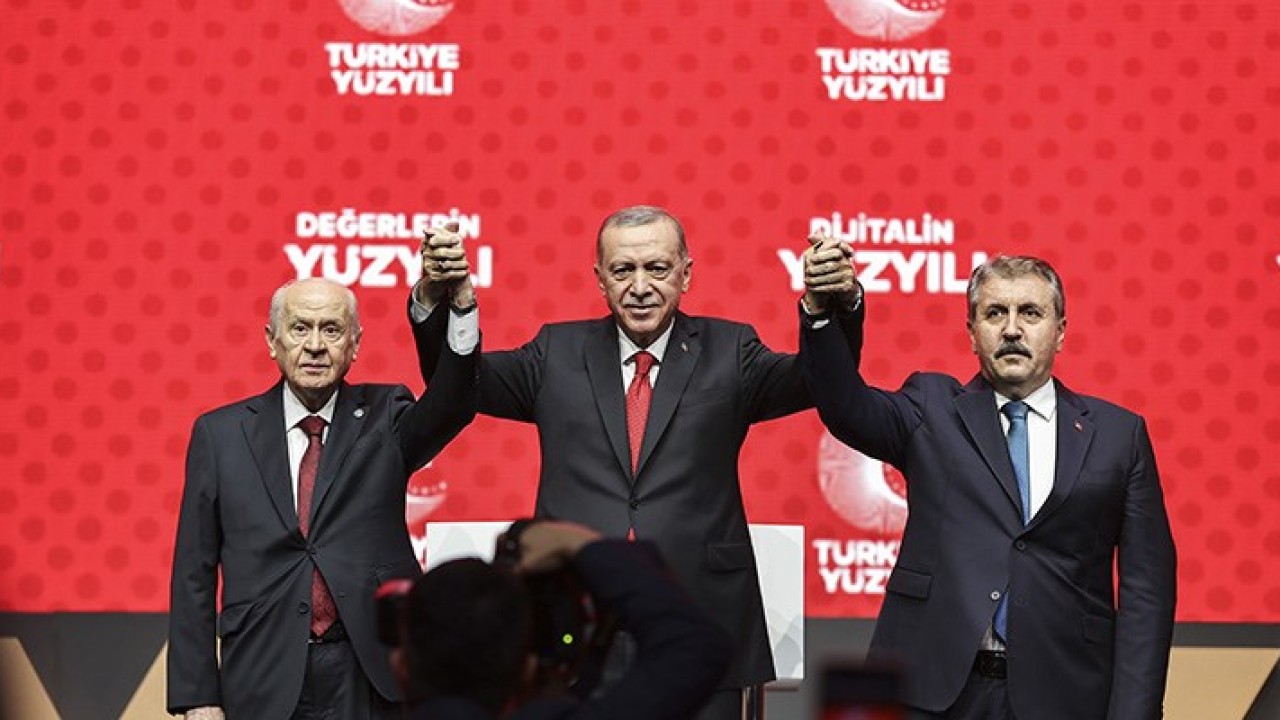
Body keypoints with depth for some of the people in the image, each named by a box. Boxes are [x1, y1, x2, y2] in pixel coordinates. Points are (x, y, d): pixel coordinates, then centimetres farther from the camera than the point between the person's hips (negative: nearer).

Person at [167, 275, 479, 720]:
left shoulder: (383, 420, 5)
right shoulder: (221, 434, 5)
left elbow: (453, 403, -17)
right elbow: (193, 576, 5)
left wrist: (456, 302, -34)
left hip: (372, 682, 0)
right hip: (265, 684, 0)